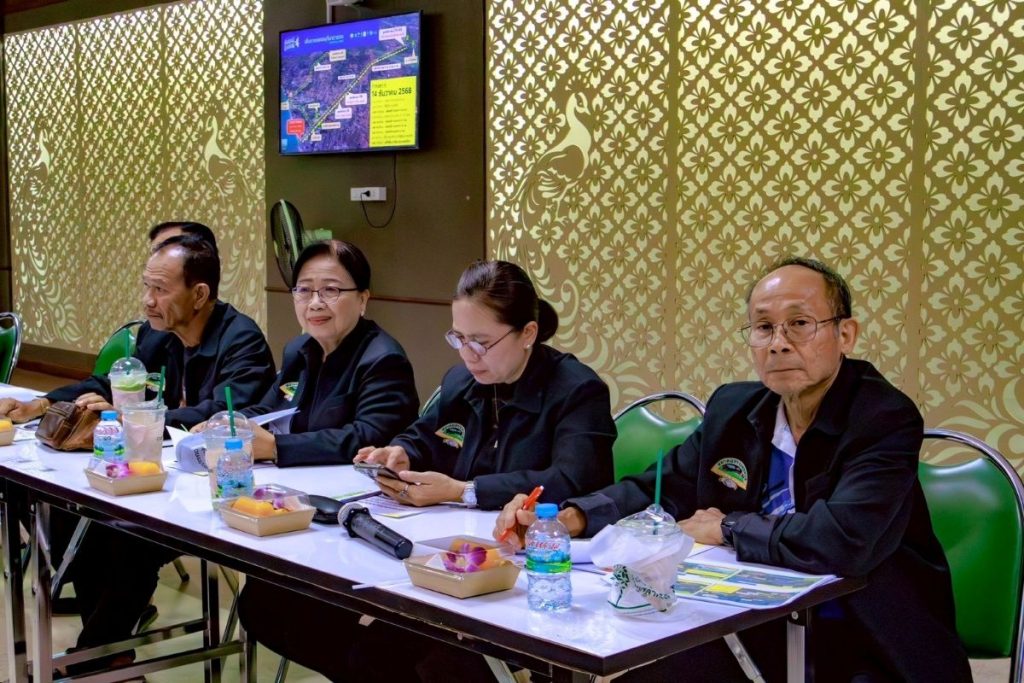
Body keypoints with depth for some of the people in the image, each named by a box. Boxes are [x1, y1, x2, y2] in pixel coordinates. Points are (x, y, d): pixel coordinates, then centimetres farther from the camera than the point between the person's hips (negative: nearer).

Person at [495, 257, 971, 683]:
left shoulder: (886, 419, -16)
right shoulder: (734, 409, 4)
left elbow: (843, 540, -31)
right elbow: (659, 491, 12)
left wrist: (727, 528, -15)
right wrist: (568, 518, -8)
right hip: (758, 633, 6)